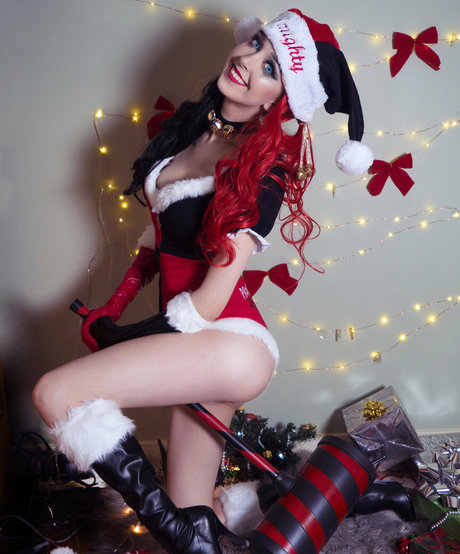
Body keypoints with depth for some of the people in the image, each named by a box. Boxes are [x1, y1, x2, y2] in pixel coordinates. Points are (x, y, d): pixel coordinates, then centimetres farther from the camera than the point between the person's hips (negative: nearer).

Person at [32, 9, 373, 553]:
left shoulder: (265, 166, -13)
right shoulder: (191, 122, 10)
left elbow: (213, 295, -17)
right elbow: (164, 228, 20)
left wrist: (116, 339, -5)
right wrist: (115, 304, 12)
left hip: (228, 341, -7)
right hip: (199, 346, 7)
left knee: (55, 394, -17)